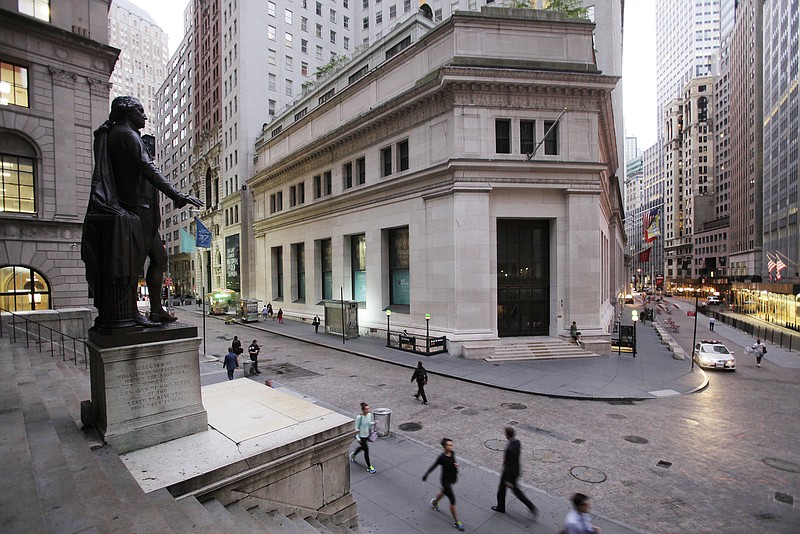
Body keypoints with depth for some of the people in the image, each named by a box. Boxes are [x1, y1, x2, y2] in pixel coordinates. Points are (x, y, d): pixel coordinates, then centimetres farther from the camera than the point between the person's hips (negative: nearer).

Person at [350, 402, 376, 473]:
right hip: (361, 436, -7)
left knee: (362, 447, 26)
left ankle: (353, 455, 53)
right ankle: (369, 467, 16)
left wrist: (374, 422, -10)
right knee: (366, 450, 0)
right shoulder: (359, 417, -26)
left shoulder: (369, 414, -6)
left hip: (367, 435, 7)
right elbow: (356, 428, -18)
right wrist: (358, 438, -17)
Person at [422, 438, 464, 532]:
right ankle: (456, 522, 17)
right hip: (445, 480, -7)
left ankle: (434, 502, 60)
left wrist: (456, 465, -15)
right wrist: (425, 475, -5)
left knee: (444, 492, 30)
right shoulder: (442, 457, -28)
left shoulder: (452, 453, -11)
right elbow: (433, 466, -16)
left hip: (452, 479, 7)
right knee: (452, 500, -2)